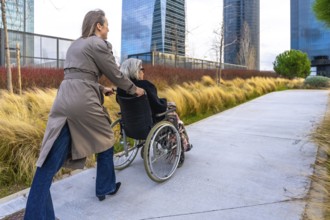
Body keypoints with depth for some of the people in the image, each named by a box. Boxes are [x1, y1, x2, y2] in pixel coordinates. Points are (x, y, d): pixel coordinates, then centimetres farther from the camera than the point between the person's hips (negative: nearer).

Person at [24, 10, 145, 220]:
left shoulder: (76, 44, 24)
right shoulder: (99, 44, -1)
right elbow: (116, 74, 2)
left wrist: (100, 89, 33)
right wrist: (135, 89, 16)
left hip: (64, 99, 8)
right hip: (83, 100, -7)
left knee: (50, 161, 3)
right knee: (105, 139, 16)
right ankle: (105, 188, 32)